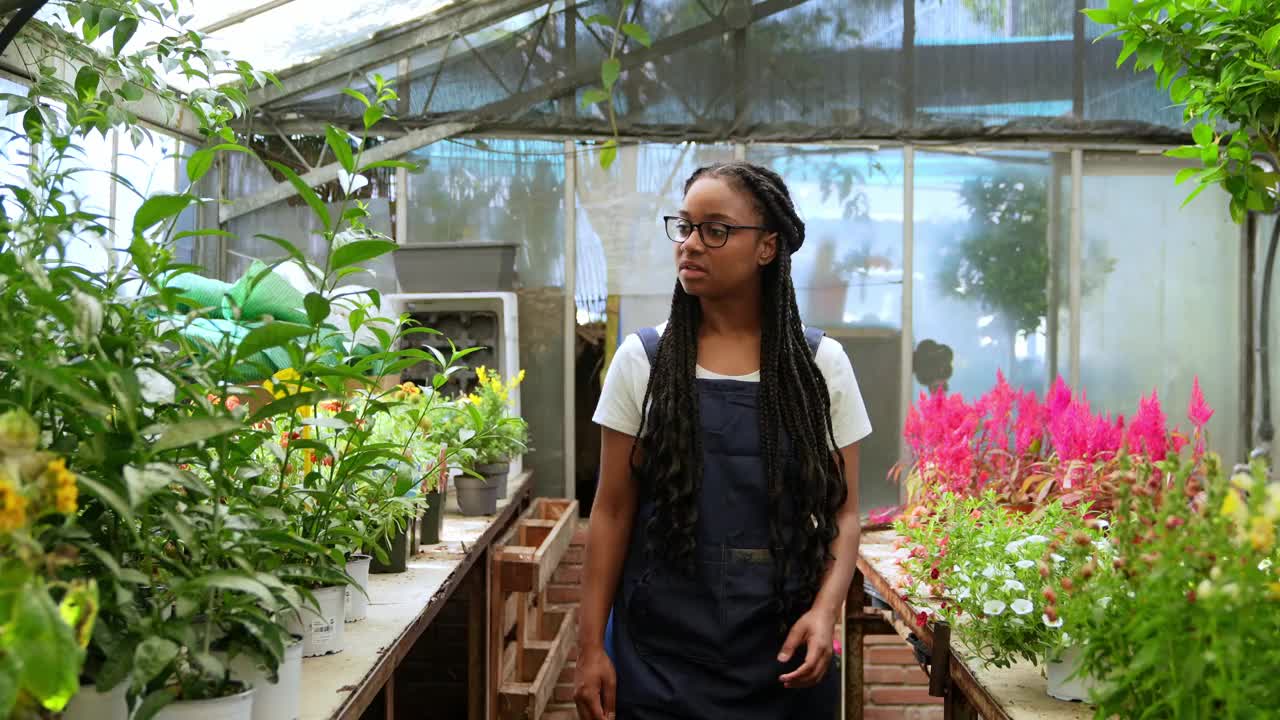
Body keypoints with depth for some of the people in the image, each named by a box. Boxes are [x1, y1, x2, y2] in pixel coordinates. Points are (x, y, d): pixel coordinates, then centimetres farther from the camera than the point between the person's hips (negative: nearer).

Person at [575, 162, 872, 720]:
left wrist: (824, 611, -15)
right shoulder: (641, 361, -1)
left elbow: (842, 512, 2)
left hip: (782, 655, 1)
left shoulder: (822, 365, -1)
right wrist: (590, 646, -4)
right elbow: (613, 512, 0)